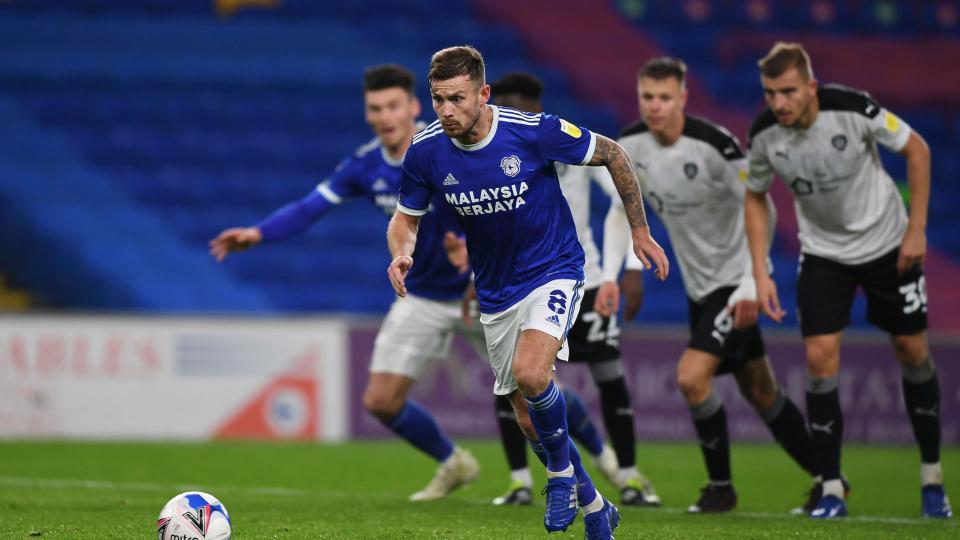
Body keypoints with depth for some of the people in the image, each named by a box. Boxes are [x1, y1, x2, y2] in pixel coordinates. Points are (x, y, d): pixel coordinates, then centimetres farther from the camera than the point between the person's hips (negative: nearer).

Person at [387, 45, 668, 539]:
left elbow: (613, 155, -6)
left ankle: (562, 471, -2)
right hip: (496, 292, 5)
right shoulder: (425, 152, -13)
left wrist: (640, 231, 0)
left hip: (553, 271, -5)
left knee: (530, 374, -30)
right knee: (528, 418, 9)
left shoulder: (535, 131, -22)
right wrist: (401, 255, -19)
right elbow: (405, 219, 5)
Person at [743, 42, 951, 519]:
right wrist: (760, 273, -5)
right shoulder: (764, 134, -17)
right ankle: (832, 488, -3)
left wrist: (916, 229, -12)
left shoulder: (853, 108, -26)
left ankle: (932, 476, 22)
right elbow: (755, 197, 2)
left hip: (888, 244, -1)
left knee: (912, 351, 5)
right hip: (823, 254, 2)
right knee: (820, 359, -12)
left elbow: (916, 149, -11)